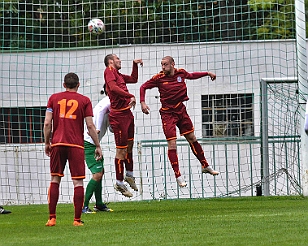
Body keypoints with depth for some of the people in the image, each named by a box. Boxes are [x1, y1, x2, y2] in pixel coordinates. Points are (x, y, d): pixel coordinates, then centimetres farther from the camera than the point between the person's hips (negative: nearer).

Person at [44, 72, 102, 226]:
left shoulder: (54, 98, 9)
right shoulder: (84, 100, 4)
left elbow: (47, 123, 3)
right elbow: (90, 126, 1)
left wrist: (47, 143, 14)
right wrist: (97, 146, 8)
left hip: (57, 143, 2)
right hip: (76, 145, -2)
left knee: (55, 180, 9)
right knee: (78, 182, 1)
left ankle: (52, 218, 4)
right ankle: (77, 219, -3)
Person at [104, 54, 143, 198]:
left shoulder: (117, 74, 19)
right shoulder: (109, 71, -8)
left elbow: (134, 79, 35)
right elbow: (113, 88, -25)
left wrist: (135, 64, 28)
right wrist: (130, 96, -28)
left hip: (127, 113, 10)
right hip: (118, 115, -10)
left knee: (129, 146, 19)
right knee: (121, 150, -5)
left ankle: (129, 175, 34)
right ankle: (119, 183, 2)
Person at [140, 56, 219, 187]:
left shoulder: (181, 73, -1)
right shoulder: (159, 78, -11)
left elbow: (192, 76, 22)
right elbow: (143, 87, 1)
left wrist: (207, 73, 24)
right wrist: (143, 103, -11)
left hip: (181, 110, 4)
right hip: (168, 113, -4)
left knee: (192, 138, 12)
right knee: (172, 144, -9)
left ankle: (205, 166, 28)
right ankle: (178, 176, -4)